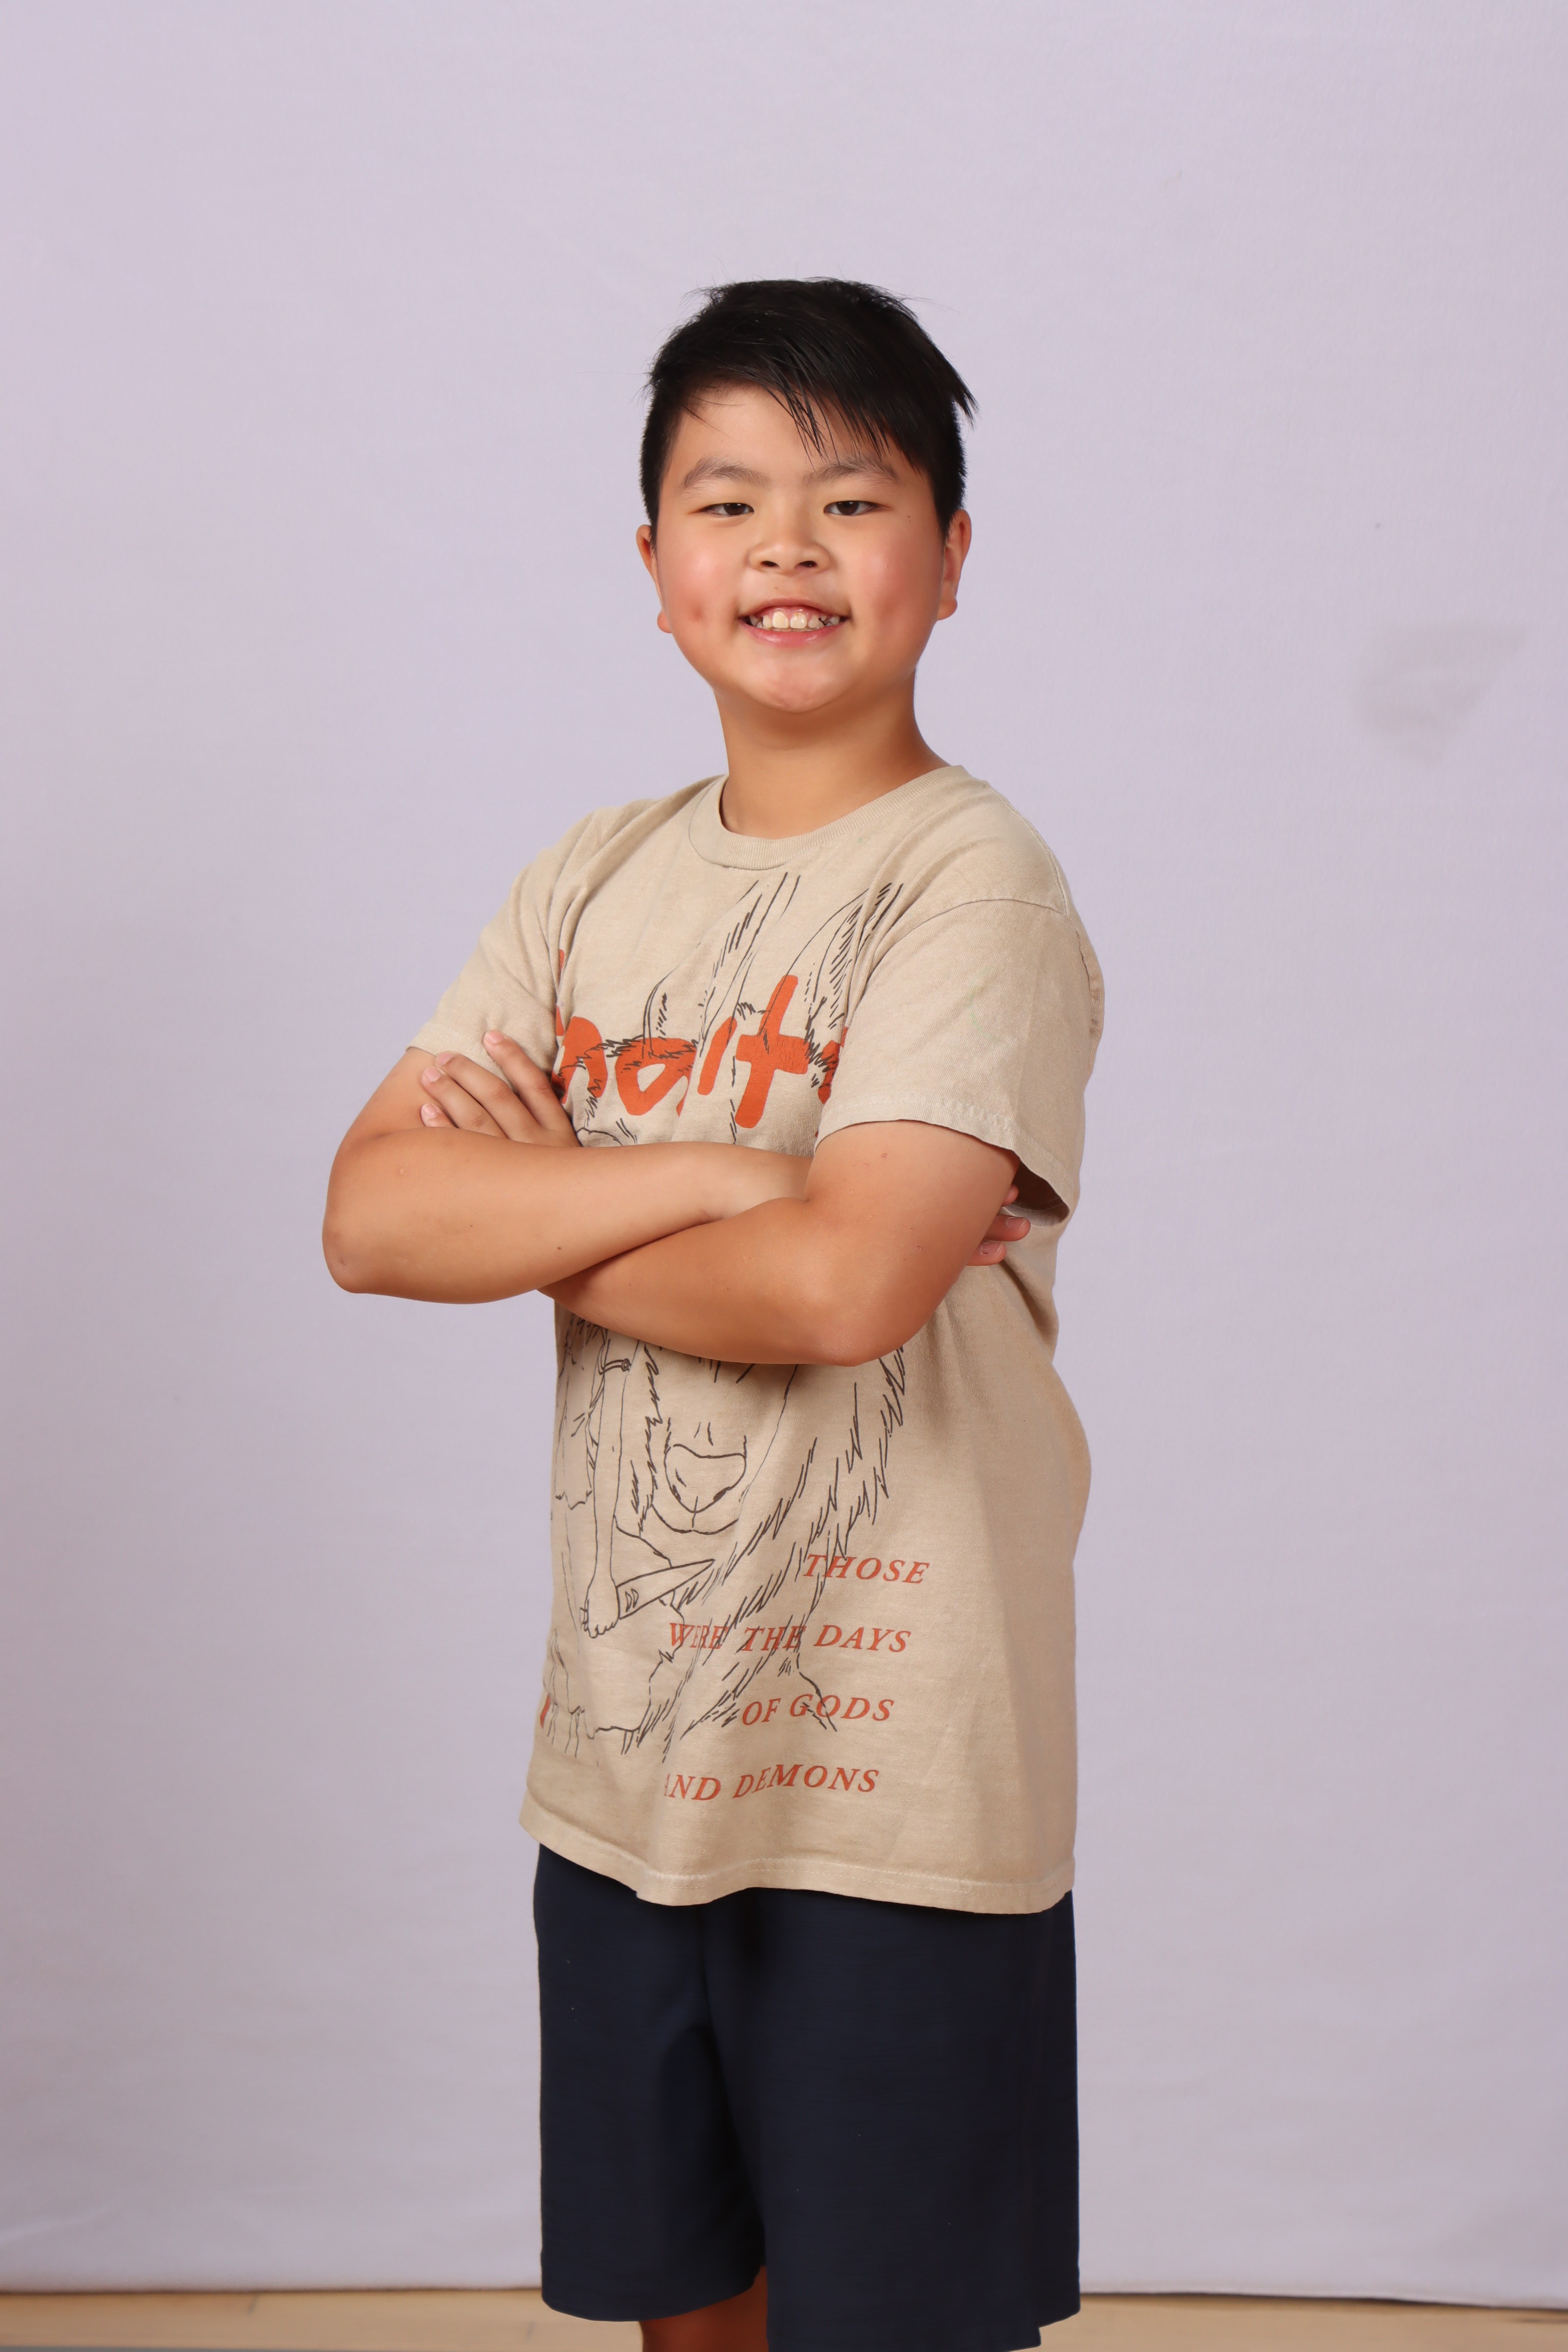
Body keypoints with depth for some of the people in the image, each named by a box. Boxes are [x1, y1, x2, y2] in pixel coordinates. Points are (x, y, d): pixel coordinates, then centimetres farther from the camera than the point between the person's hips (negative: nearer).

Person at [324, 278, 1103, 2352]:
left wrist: (543, 1217, -9)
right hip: (626, 1740, 6)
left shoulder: (975, 880, -12)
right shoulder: (601, 878, 7)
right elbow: (372, 1213, -4)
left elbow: (844, 1280, -25)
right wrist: (705, 1173, -16)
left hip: (891, 1770, -6)